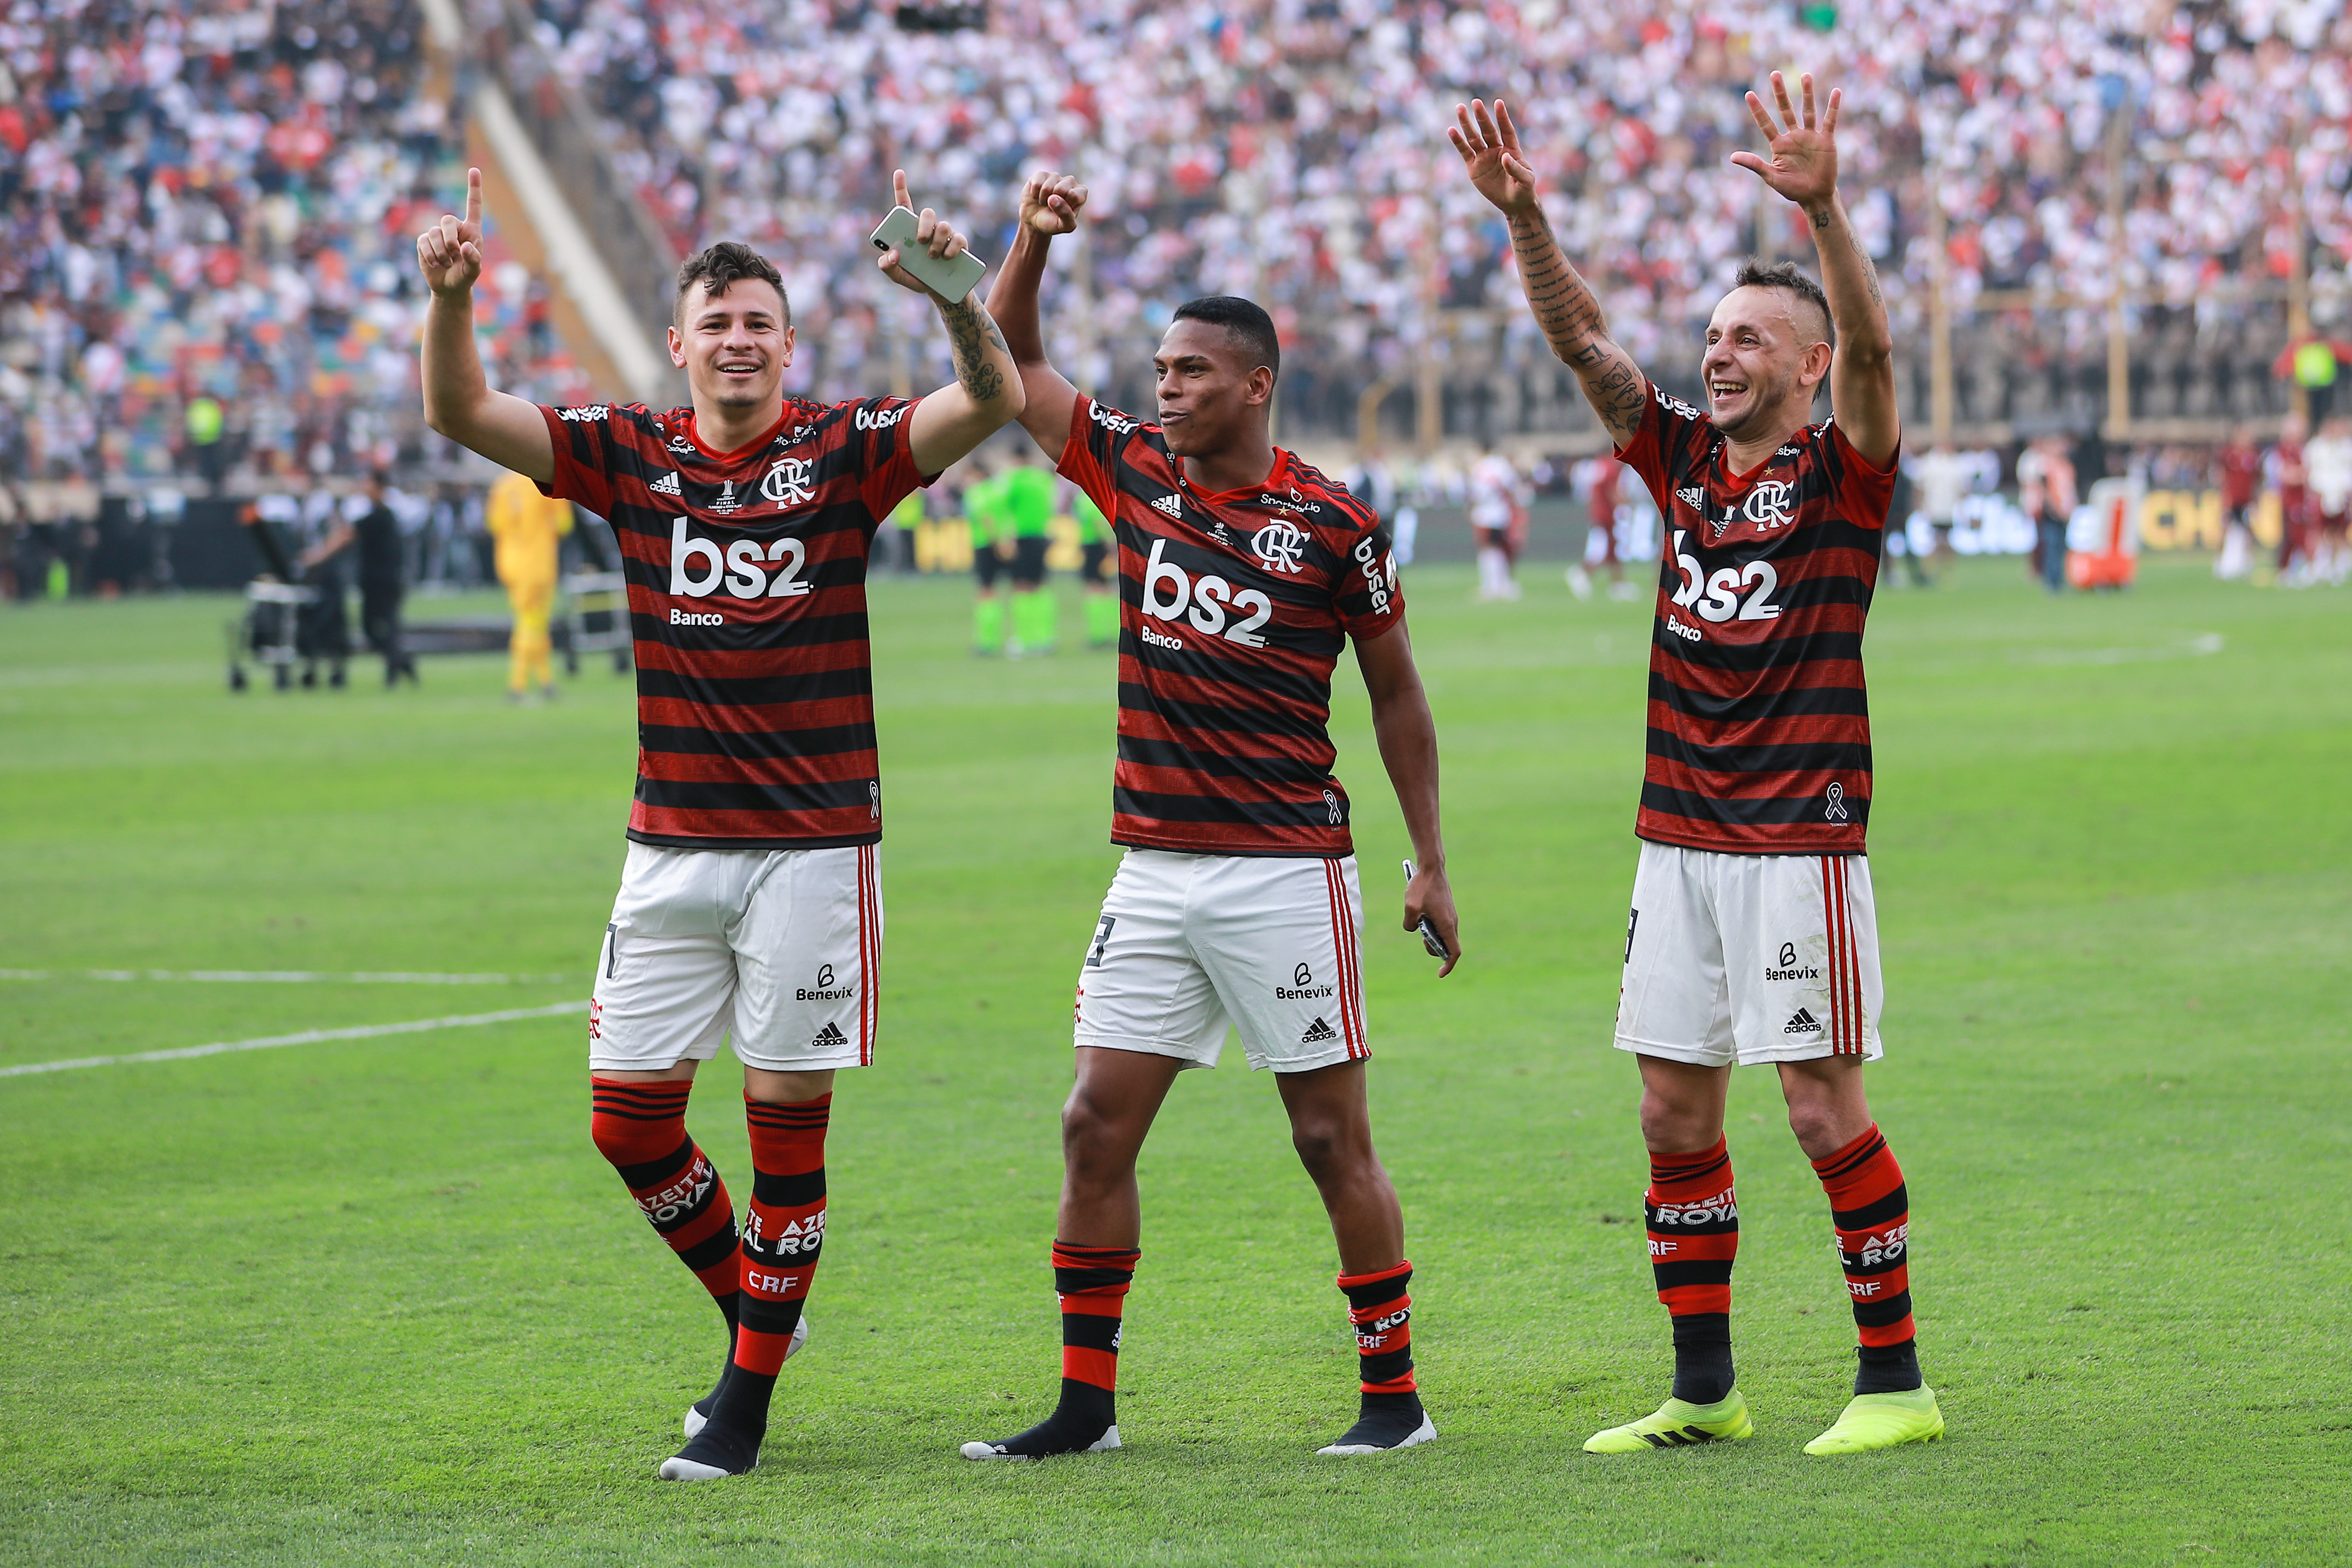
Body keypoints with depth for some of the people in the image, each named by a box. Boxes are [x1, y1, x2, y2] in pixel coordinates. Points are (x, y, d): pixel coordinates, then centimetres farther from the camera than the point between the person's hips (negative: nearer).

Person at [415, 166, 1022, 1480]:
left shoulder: (845, 452, -2)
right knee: (629, 1114, 3)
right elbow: (462, 413, -3)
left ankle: (749, 1396, 9)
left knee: (789, 1115, -1)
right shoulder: (632, 453, 4)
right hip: (673, 845, 3)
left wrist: (955, 292, -33)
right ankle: (751, 1307, 27)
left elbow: (995, 400, -15)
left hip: (815, 845, -3)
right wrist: (451, 297, -21)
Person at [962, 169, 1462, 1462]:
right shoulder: (1132, 469, 7)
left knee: (1330, 1136, -1)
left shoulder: (1332, 527, -5)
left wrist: (1430, 862, 2)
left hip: (1288, 870, -5)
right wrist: (1032, 242, -6)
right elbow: (1010, 366, 11)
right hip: (1154, 868, 5)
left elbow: (1394, 690, 3)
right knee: (1097, 1125, 2)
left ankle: (1393, 1393, 8)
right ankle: (1084, 1403, 9)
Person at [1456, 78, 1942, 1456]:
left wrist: (1825, 210, -35)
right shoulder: (1682, 457, 13)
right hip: (1678, 838, 6)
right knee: (1676, 1116, 7)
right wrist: (1524, 216, -8)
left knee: (1824, 1107, -6)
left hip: (1801, 838, -6)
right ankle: (1705, 1392, 15)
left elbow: (1871, 349, -21)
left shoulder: (1845, 469, -3)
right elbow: (1583, 338, 7)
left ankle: (1896, 1382, 2)